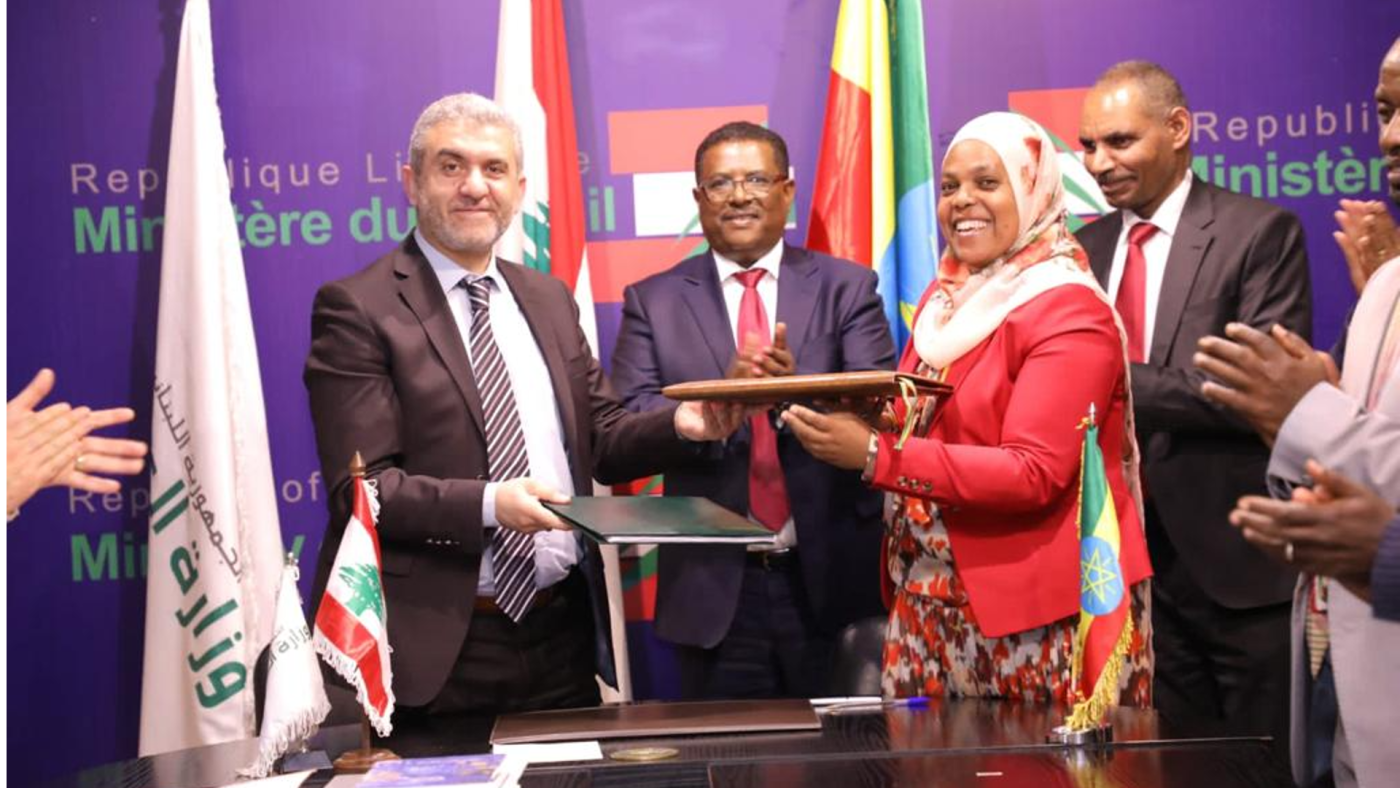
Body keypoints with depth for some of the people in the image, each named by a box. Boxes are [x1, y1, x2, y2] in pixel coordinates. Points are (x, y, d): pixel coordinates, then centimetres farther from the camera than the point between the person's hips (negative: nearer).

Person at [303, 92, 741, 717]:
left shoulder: (549, 300, 13)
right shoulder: (357, 308, -6)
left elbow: (601, 441, 14)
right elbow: (360, 485, -13)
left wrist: (677, 425, -6)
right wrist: (488, 504, -26)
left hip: (565, 632, 6)